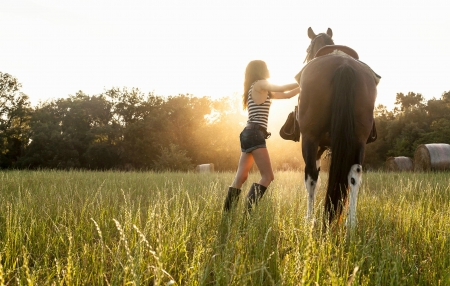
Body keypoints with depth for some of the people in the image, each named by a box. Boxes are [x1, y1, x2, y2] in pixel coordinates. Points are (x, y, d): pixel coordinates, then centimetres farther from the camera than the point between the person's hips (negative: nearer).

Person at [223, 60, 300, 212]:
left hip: (249, 134, 10)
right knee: (268, 176, -11)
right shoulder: (259, 84, -1)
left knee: (241, 177, 7)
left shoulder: (262, 91, 24)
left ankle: (227, 212, 5)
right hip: (255, 135, -10)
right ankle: (247, 211, -20)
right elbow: (282, 88, -5)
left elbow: (286, 95, 25)